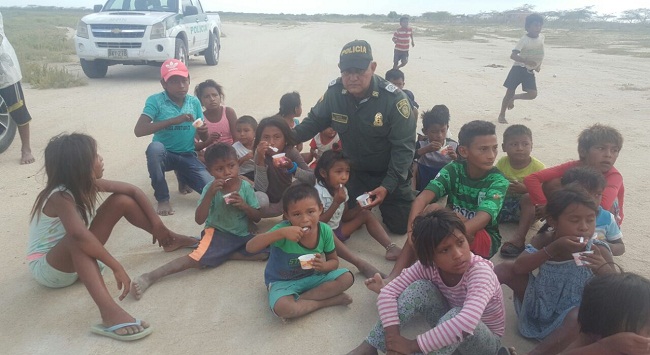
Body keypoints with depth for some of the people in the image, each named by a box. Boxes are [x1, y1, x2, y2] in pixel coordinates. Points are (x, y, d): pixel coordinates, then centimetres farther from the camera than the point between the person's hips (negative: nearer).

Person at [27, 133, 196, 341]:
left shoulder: (88, 184, -9)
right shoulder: (61, 197, -32)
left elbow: (132, 191, -2)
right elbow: (79, 234, -50)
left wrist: (157, 224, -7)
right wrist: (116, 267, -49)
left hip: (75, 257, 8)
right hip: (46, 267, -8)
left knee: (121, 200, -5)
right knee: (78, 240, -43)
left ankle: (170, 240, 8)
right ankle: (109, 312, -58)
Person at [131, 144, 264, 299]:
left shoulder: (246, 187, -5)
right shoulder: (210, 188, -9)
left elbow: (257, 218, 0)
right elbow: (199, 220, -17)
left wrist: (244, 206, -20)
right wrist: (209, 194, -27)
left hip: (242, 236, 3)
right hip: (217, 233, -3)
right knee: (197, 259, -28)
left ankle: (223, 255, -13)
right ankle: (150, 277, -23)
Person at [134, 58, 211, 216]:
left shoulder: (194, 102, 1)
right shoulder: (155, 100, -11)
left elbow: (204, 138, 7)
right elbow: (138, 130, -24)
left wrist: (204, 131, -19)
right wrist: (173, 120, -30)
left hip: (188, 156, 3)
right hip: (165, 155, -3)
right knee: (154, 147, -38)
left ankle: (183, 177, 19)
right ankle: (163, 199, -16)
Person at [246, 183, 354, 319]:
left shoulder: (325, 231, -16)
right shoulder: (283, 229, -26)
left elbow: (334, 261, 0)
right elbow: (250, 247, -36)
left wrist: (323, 266, -25)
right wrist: (281, 233, -47)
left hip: (312, 277, 4)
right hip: (283, 282, -3)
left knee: (347, 277, -15)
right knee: (281, 308, -34)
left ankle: (298, 300, -14)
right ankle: (328, 301, -12)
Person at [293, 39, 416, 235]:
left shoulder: (394, 98, -26)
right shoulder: (334, 92, -16)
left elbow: (403, 147, -22)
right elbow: (314, 121, 0)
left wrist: (388, 186, -28)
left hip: (389, 174, -3)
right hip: (353, 172, 3)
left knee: (401, 226, 5)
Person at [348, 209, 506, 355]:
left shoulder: (480, 271, -34)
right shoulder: (427, 266, -20)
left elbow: (466, 322, -49)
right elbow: (388, 293, -22)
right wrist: (393, 336, -36)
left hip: (486, 339, -4)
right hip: (450, 329, 4)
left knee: (456, 315, -38)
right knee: (420, 287, -23)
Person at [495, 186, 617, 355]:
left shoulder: (598, 251, -13)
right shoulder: (543, 241, -8)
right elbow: (518, 268, -23)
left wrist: (604, 269, -37)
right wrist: (553, 249, -32)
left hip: (568, 317, -2)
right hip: (537, 306, 2)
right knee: (505, 268, -13)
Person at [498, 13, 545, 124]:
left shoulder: (541, 37, 1)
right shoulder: (524, 40, -17)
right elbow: (513, 55, -26)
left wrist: (538, 65, 11)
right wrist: (526, 61, -38)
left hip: (530, 71, 5)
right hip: (518, 68, -5)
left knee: (533, 94, -10)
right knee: (510, 92, -1)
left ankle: (513, 98, 18)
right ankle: (502, 115, 16)